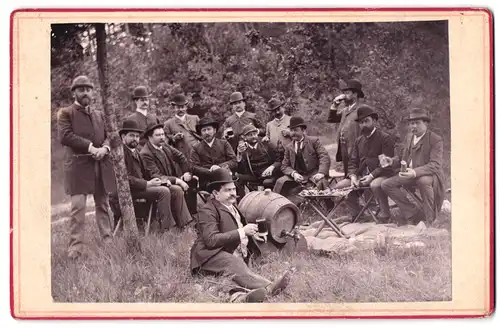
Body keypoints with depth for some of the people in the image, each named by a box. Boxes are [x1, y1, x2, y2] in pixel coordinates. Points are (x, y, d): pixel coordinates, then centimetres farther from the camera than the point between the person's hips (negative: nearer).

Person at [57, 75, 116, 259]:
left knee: (103, 205, 9)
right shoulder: (65, 113, 3)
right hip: (78, 166, -5)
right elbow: (65, 136, -11)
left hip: (101, 166, 5)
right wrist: (90, 147, -16)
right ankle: (75, 247, -6)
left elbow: (106, 137, 20)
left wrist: (104, 148, -4)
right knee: (78, 207, -9)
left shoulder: (99, 115, 21)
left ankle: (108, 242, 16)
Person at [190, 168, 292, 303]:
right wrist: (242, 232, -20)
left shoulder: (232, 206, 24)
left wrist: (251, 235, 23)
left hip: (237, 255, 9)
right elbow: (211, 240, -19)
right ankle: (269, 288, -62)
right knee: (235, 264, -37)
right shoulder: (207, 211, -6)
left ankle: (239, 296, -61)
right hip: (212, 256, -8)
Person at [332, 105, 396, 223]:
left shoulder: (385, 138, -4)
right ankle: (357, 214, 7)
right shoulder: (359, 140, 17)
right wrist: (353, 176, -8)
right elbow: (353, 162, 13)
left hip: (381, 175, -6)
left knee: (375, 185, -40)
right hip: (362, 175, 7)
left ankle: (385, 216, -18)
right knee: (339, 186, -10)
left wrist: (372, 176, -22)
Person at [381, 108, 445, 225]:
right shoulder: (409, 137, 10)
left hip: (428, 176, -7)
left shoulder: (436, 140, -13)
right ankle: (413, 213, -6)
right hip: (409, 173, 7)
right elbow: (401, 156, 19)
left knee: (423, 181, -41)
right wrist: (392, 161, -7)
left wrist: (415, 172, -40)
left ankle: (429, 219, -22)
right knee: (386, 185, -8)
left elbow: (435, 165, -24)